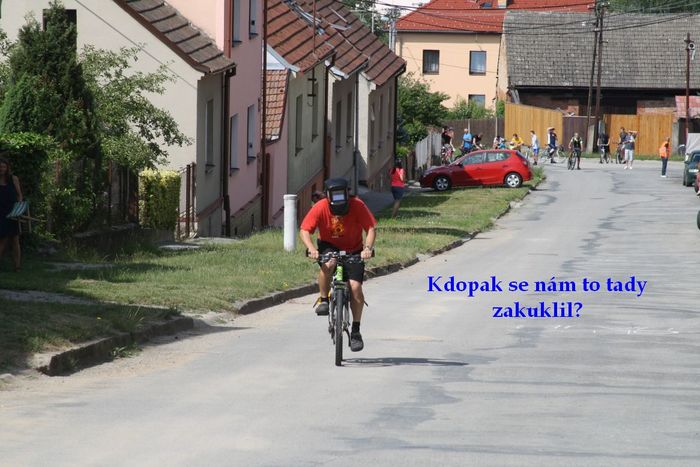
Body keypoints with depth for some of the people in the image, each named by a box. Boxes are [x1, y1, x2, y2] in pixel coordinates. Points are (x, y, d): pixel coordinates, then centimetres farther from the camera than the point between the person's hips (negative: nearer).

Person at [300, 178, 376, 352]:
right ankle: (323, 300, -13)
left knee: (355, 287, -15)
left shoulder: (358, 206, -20)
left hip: (353, 250, 0)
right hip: (329, 246, 0)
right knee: (328, 264, -36)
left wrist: (368, 248, -39)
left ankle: (355, 331, -3)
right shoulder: (320, 208, -19)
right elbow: (304, 230, -20)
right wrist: (311, 248, -39)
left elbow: (370, 229, -21)